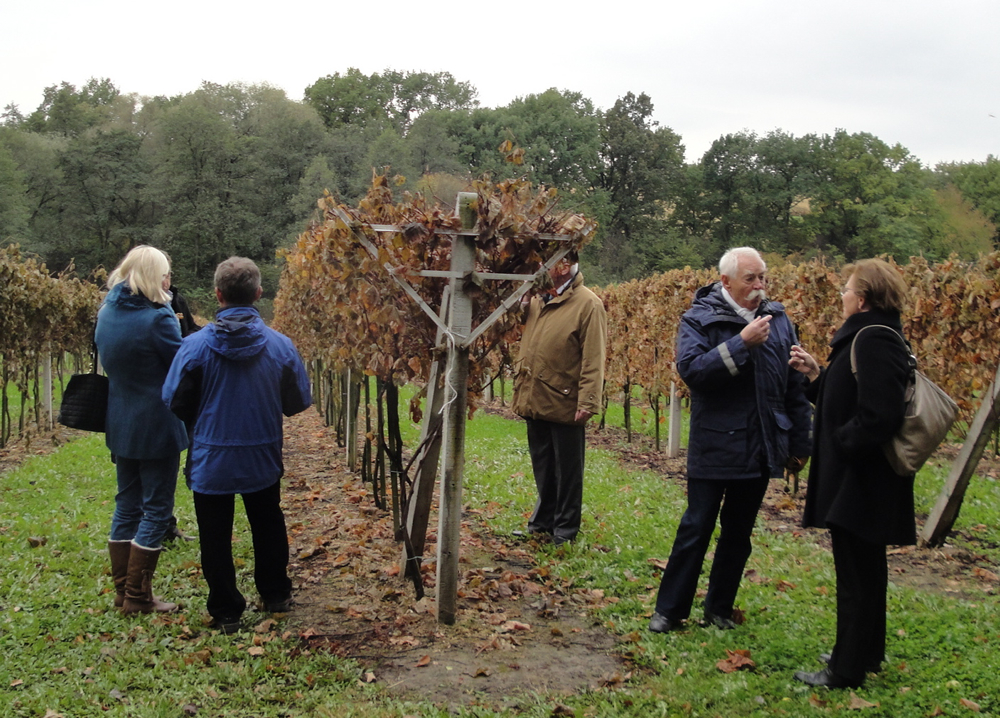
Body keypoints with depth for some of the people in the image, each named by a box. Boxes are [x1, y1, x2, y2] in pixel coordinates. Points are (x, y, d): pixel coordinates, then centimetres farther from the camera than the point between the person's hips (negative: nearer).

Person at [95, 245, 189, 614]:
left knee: (126, 506, 16)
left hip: (120, 427, 7)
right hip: (157, 428, -7)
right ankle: (138, 597, 6)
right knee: (156, 510, 3)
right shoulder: (157, 318, -18)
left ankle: (122, 590, 23)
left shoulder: (106, 314, 5)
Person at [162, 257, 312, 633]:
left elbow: (175, 401, -7)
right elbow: (298, 401, -1)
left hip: (211, 460, -2)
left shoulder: (196, 345, -16)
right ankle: (276, 595, 36)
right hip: (263, 459, 2)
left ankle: (226, 612, 18)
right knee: (268, 527, 23)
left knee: (216, 538, 12)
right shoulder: (280, 345, -12)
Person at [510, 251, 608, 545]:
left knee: (567, 470, 7)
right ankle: (543, 521, 31)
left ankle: (565, 529, 18)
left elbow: (593, 359, -15)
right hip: (534, 400, 7)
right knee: (542, 467, 18)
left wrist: (588, 401, -20)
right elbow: (526, 344, 21)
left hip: (564, 403, -6)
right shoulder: (537, 299, 9)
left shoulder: (588, 304, -10)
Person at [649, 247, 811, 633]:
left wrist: (800, 442, 10)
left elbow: (795, 384, 10)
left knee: (739, 533, 13)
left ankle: (720, 608, 27)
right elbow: (690, 369, -22)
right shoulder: (700, 319, -6)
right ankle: (669, 608, 14)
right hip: (714, 446, -4)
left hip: (761, 449, 5)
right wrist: (742, 344, -25)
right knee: (696, 529, 2)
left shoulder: (777, 319, 6)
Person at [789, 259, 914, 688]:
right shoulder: (869, 336, 12)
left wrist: (840, 447, -18)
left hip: (861, 485, -11)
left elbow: (879, 415, -30)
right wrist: (817, 375, 8)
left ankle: (846, 671, 11)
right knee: (865, 570, 21)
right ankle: (867, 652, 35)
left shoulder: (874, 340, -21)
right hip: (862, 482, 11)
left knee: (856, 576, 0)